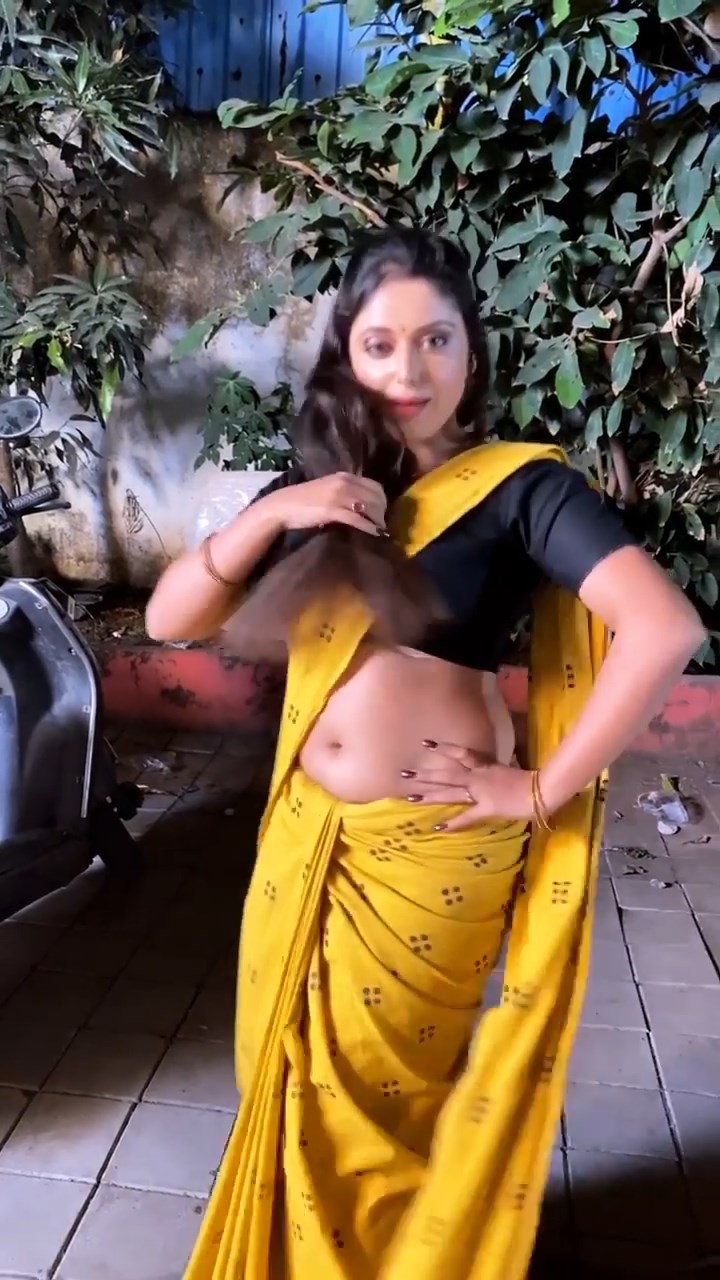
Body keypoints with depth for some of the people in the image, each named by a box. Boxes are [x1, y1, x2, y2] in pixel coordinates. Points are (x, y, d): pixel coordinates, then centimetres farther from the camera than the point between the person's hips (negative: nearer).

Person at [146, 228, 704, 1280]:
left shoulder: (519, 484, -12)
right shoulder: (321, 484, 5)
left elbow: (664, 630, -24)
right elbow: (169, 620, 1)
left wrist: (547, 791, -18)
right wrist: (268, 517, -15)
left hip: (431, 847, -5)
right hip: (306, 832, 6)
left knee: (385, 1092, 15)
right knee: (294, 1078, 22)